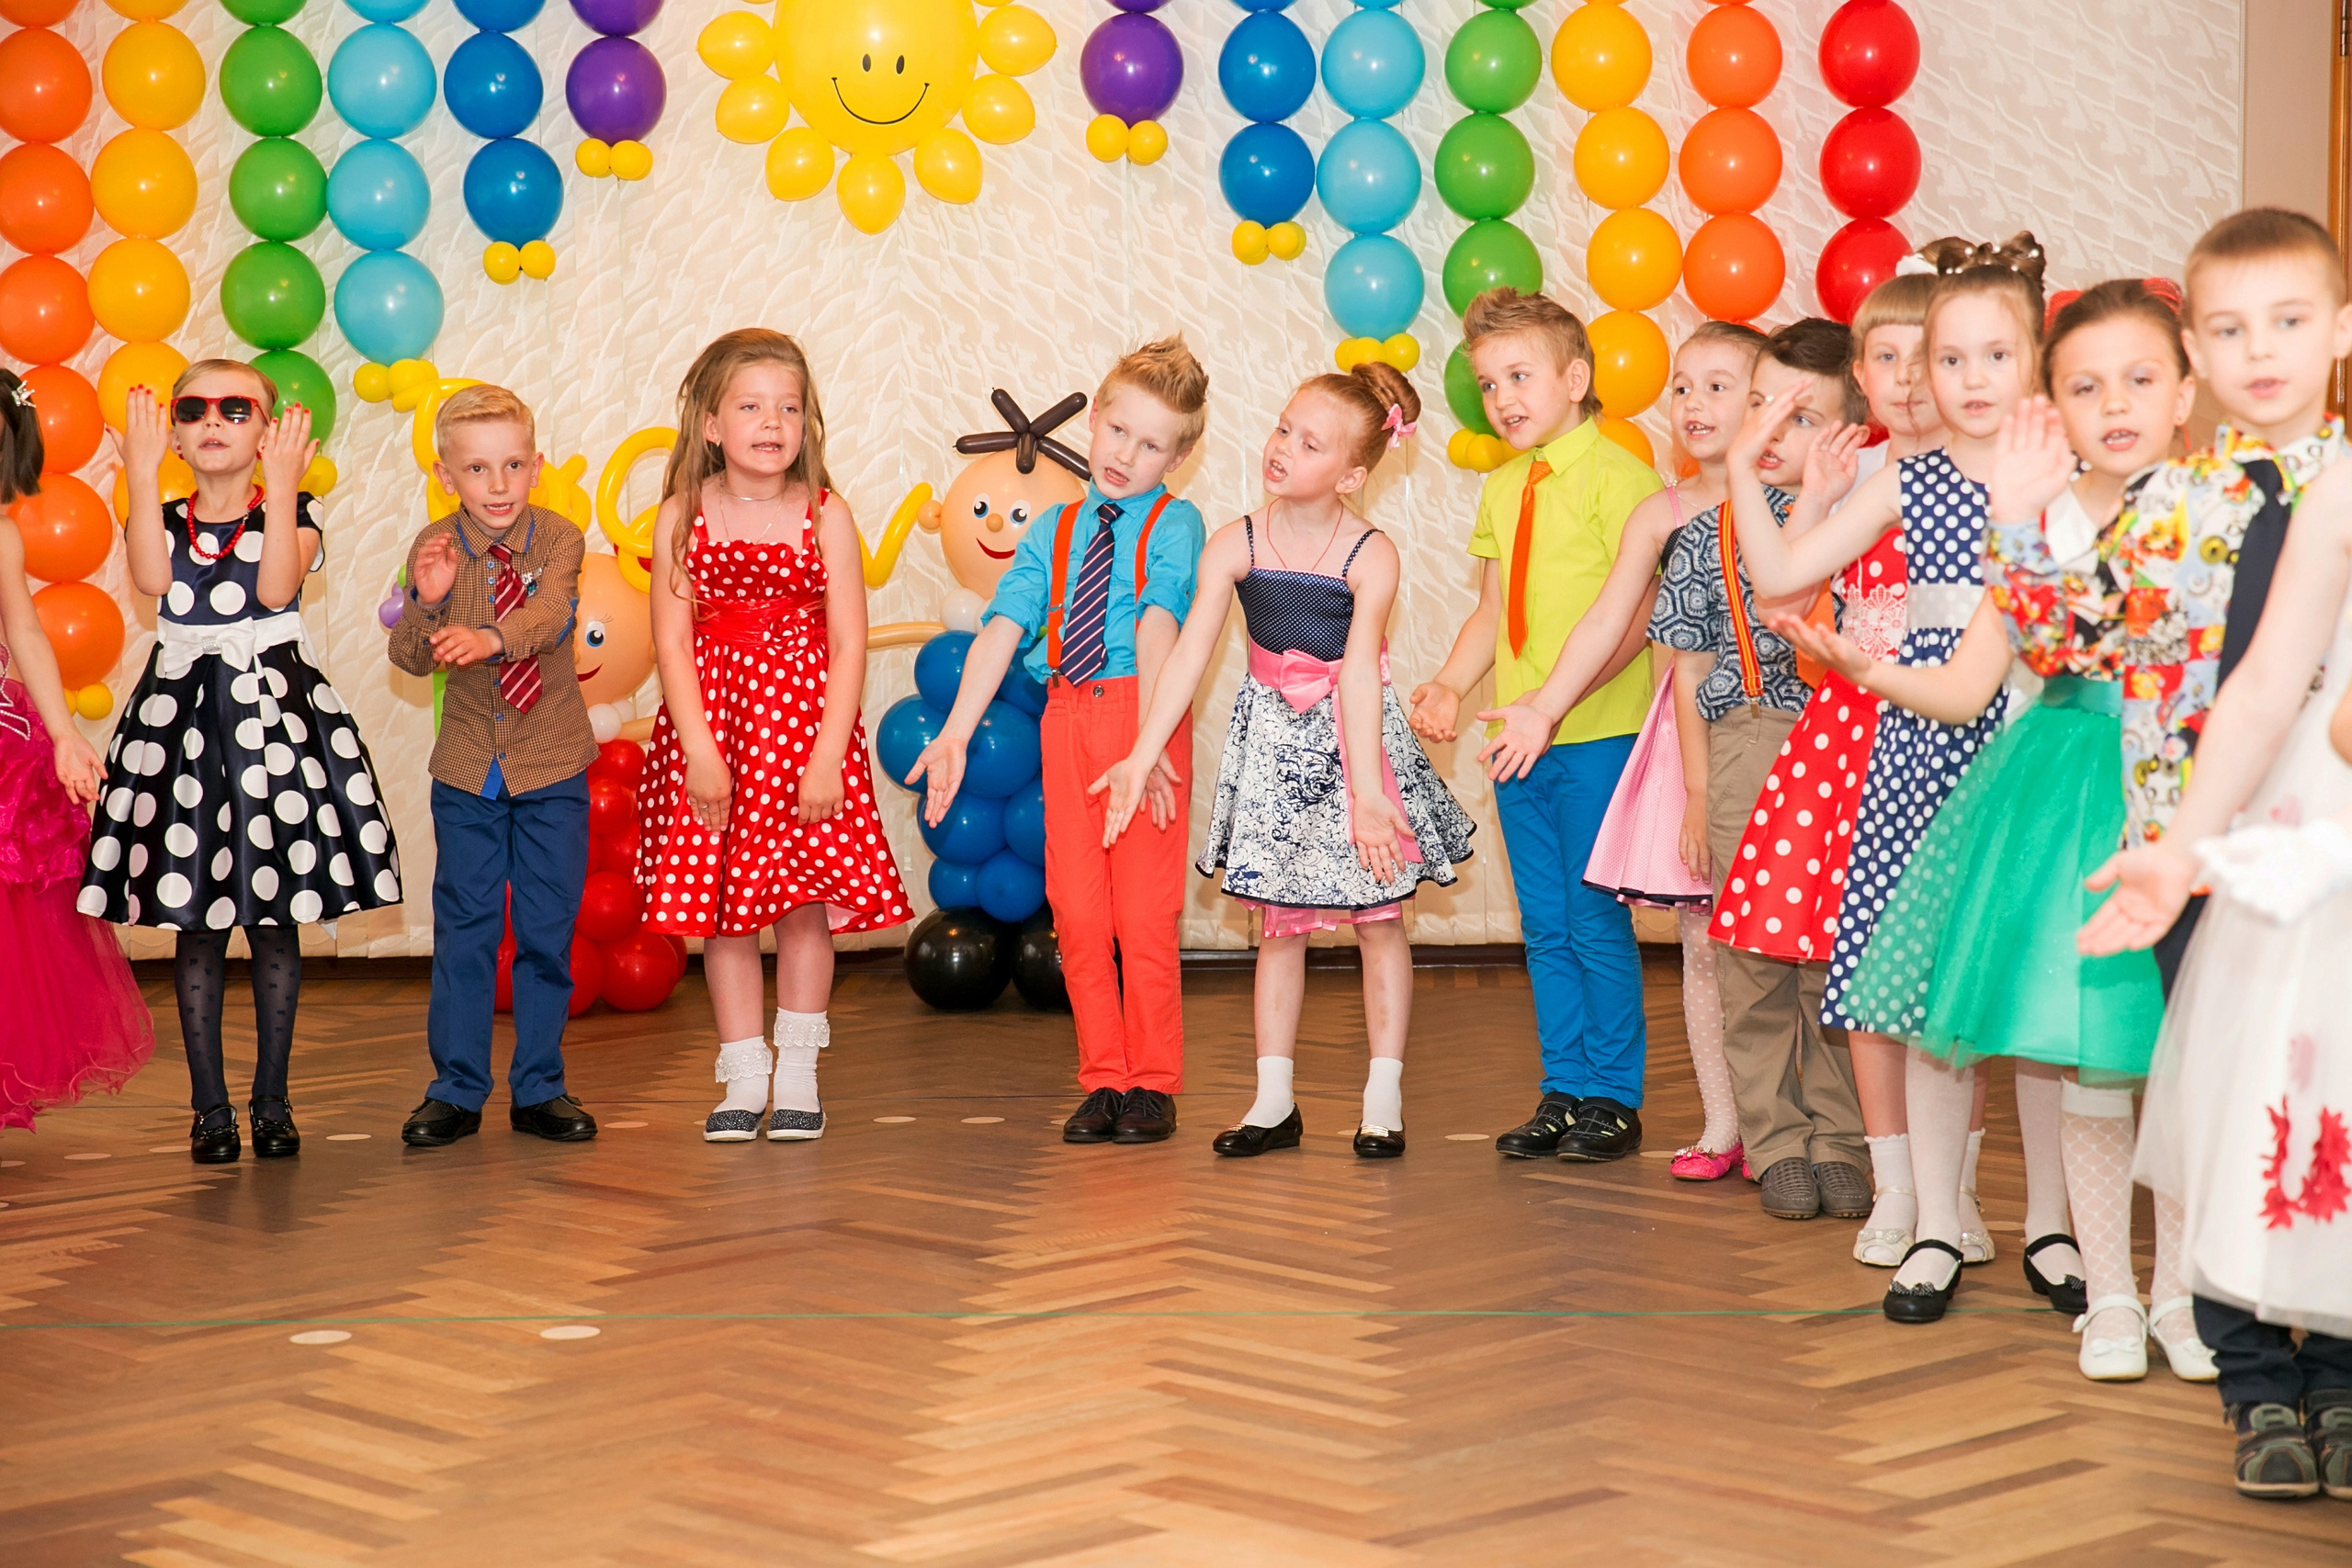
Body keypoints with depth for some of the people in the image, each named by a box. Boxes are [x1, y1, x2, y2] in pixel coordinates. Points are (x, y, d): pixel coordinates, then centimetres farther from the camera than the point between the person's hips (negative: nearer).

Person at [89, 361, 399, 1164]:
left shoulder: (295, 513, 2)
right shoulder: (161, 518, 7)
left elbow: (276, 587, -18)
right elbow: (151, 579, -16)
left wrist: (279, 488, -21)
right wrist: (142, 472, -17)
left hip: (276, 713, -1)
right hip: (181, 716, 1)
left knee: (277, 923, 2)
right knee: (195, 924, 1)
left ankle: (272, 1102, 13)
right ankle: (209, 1106, 9)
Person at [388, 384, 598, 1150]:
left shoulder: (556, 538, -7)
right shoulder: (435, 547, -3)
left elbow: (551, 614, -25)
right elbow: (410, 658, -5)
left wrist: (490, 636, -44)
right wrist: (427, 602, -25)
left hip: (553, 768, -1)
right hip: (467, 768, 1)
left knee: (548, 929, 5)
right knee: (463, 927, 5)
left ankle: (540, 1088, 16)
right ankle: (456, 1090, 14)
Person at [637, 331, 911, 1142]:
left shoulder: (826, 517, -3)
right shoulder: (682, 517, -2)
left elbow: (848, 645, -5)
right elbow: (672, 641, -5)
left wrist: (827, 757, -13)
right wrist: (700, 751, -13)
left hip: (805, 718, -1)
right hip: (710, 718, 1)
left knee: (803, 904, 0)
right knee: (719, 902, 4)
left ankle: (797, 1074, 13)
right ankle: (742, 1077, 15)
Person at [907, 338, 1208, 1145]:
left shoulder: (1174, 524, -2)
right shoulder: (1053, 533, 11)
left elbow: (1157, 627, -16)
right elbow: (1002, 629, 0)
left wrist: (1149, 741, -26)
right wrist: (955, 733, -10)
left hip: (1142, 716, -4)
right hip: (1066, 716, 5)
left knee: (1144, 908, -1)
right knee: (1075, 906, 7)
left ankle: (1153, 1085, 11)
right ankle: (1102, 1080, 17)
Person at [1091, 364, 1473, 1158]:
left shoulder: (1370, 555, -16)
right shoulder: (1235, 546, -8)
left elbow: (1359, 674, -25)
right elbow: (1188, 655, -12)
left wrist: (1365, 791, -31)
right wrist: (1140, 759, -18)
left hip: (1351, 737, -3)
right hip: (1274, 741, 3)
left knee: (1377, 918, 3)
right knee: (1279, 923, 8)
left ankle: (1383, 1098, 11)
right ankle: (1273, 1100, 15)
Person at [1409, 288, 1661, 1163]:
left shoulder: (1617, 475, -10)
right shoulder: (1503, 488, 13)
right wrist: (1451, 683, 2)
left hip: (1598, 736, -7)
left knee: (1595, 919, -2)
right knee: (1545, 924, 11)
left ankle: (1614, 1099, 8)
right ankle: (1564, 1091, 20)